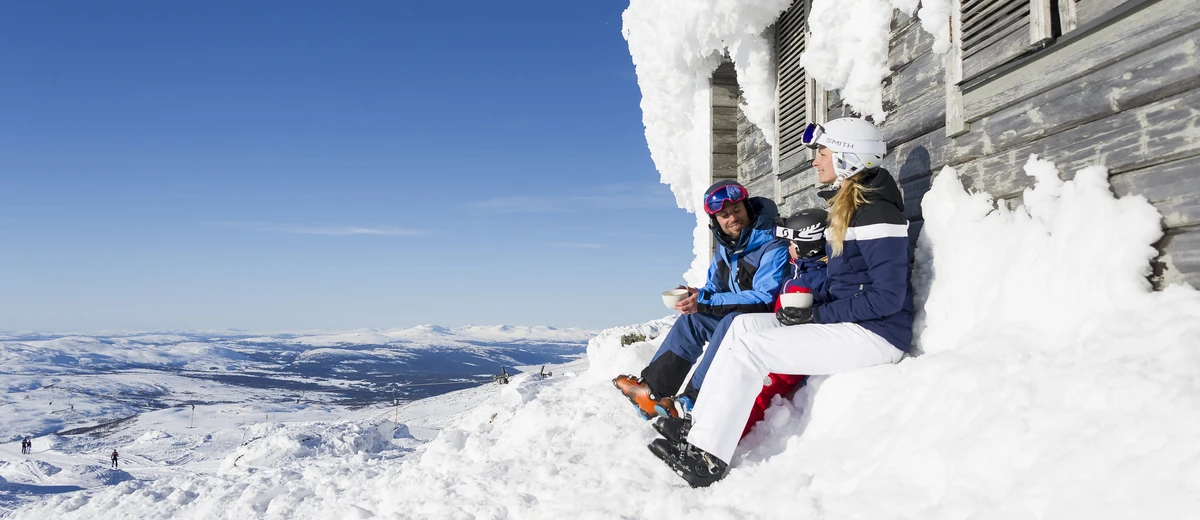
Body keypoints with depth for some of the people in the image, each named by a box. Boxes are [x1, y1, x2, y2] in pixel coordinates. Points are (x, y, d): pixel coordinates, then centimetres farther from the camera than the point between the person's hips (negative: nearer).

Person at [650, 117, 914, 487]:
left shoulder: (875, 211, -16)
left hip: (876, 335, -10)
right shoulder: (846, 206, 15)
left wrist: (818, 314, -17)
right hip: (847, 325, 10)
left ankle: (706, 457, -13)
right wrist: (802, 310, 0)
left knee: (747, 346, -17)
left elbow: (888, 297, -21)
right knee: (744, 324, 1)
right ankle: (698, 427, -3)